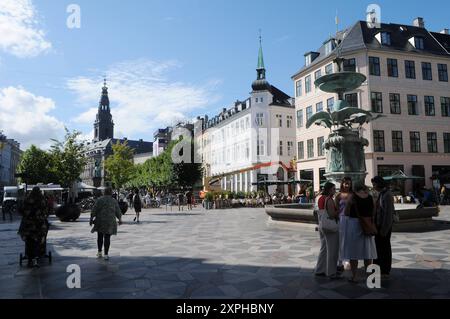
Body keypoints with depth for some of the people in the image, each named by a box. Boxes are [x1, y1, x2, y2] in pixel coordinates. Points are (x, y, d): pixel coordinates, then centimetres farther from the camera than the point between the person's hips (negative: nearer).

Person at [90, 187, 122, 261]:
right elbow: (118, 212, 4)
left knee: (100, 236, 17)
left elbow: (94, 210, -7)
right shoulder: (114, 201, 1)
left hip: (100, 221, 0)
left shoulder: (99, 200, -1)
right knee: (107, 238, 5)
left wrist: (91, 219, -2)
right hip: (110, 221, 0)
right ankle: (106, 254, 1)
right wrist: (120, 220, 17)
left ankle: (99, 252, 20)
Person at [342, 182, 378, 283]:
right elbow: (373, 212, 6)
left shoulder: (352, 196, -9)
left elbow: (346, 213, -9)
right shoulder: (370, 197, 1)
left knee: (353, 251, 5)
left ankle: (354, 276, 9)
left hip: (354, 223, -4)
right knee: (368, 251, 14)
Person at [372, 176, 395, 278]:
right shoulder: (381, 194, 10)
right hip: (379, 225, 9)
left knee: (385, 248, 3)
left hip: (385, 225, -9)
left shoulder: (387, 195, -18)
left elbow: (388, 213, -21)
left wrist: (384, 230, -19)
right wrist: (375, 226, 14)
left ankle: (385, 272, 15)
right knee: (378, 247, 16)